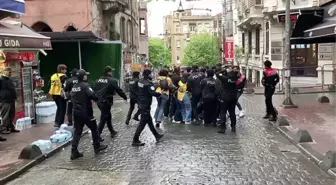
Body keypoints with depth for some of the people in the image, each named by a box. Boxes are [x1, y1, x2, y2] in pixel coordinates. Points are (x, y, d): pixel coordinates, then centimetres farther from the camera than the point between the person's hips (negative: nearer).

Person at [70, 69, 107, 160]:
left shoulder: (74, 87, 10)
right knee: (94, 129, 12)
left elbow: (71, 97, 16)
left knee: (77, 131, 7)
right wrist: (96, 99, -8)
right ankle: (97, 146, 24)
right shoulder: (85, 85, -15)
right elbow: (92, 95, -28)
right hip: (86, 112, -7)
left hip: (76, 112, 7)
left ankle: (74, 152, 4)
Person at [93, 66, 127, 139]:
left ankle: (112, 131, 33)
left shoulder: (98, 80, 8)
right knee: (103, 119, -2)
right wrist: (125, 97, 6)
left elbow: (94, 90, 11)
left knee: (108, 116, 21)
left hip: (99, 102, 8)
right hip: (106, 102, -8)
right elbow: (119, 90, -8)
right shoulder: (112, 81, -12)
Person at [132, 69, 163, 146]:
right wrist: (160, 93, -10)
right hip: (145, 105, -9)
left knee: (149, 120, 19)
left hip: (141, 104, 9)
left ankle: (157, 135, 34)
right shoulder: (148, 84, -20)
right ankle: (135, 141, 0)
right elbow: (153, 93, -28)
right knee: (142, 123, -3)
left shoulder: (140, 81, 5)